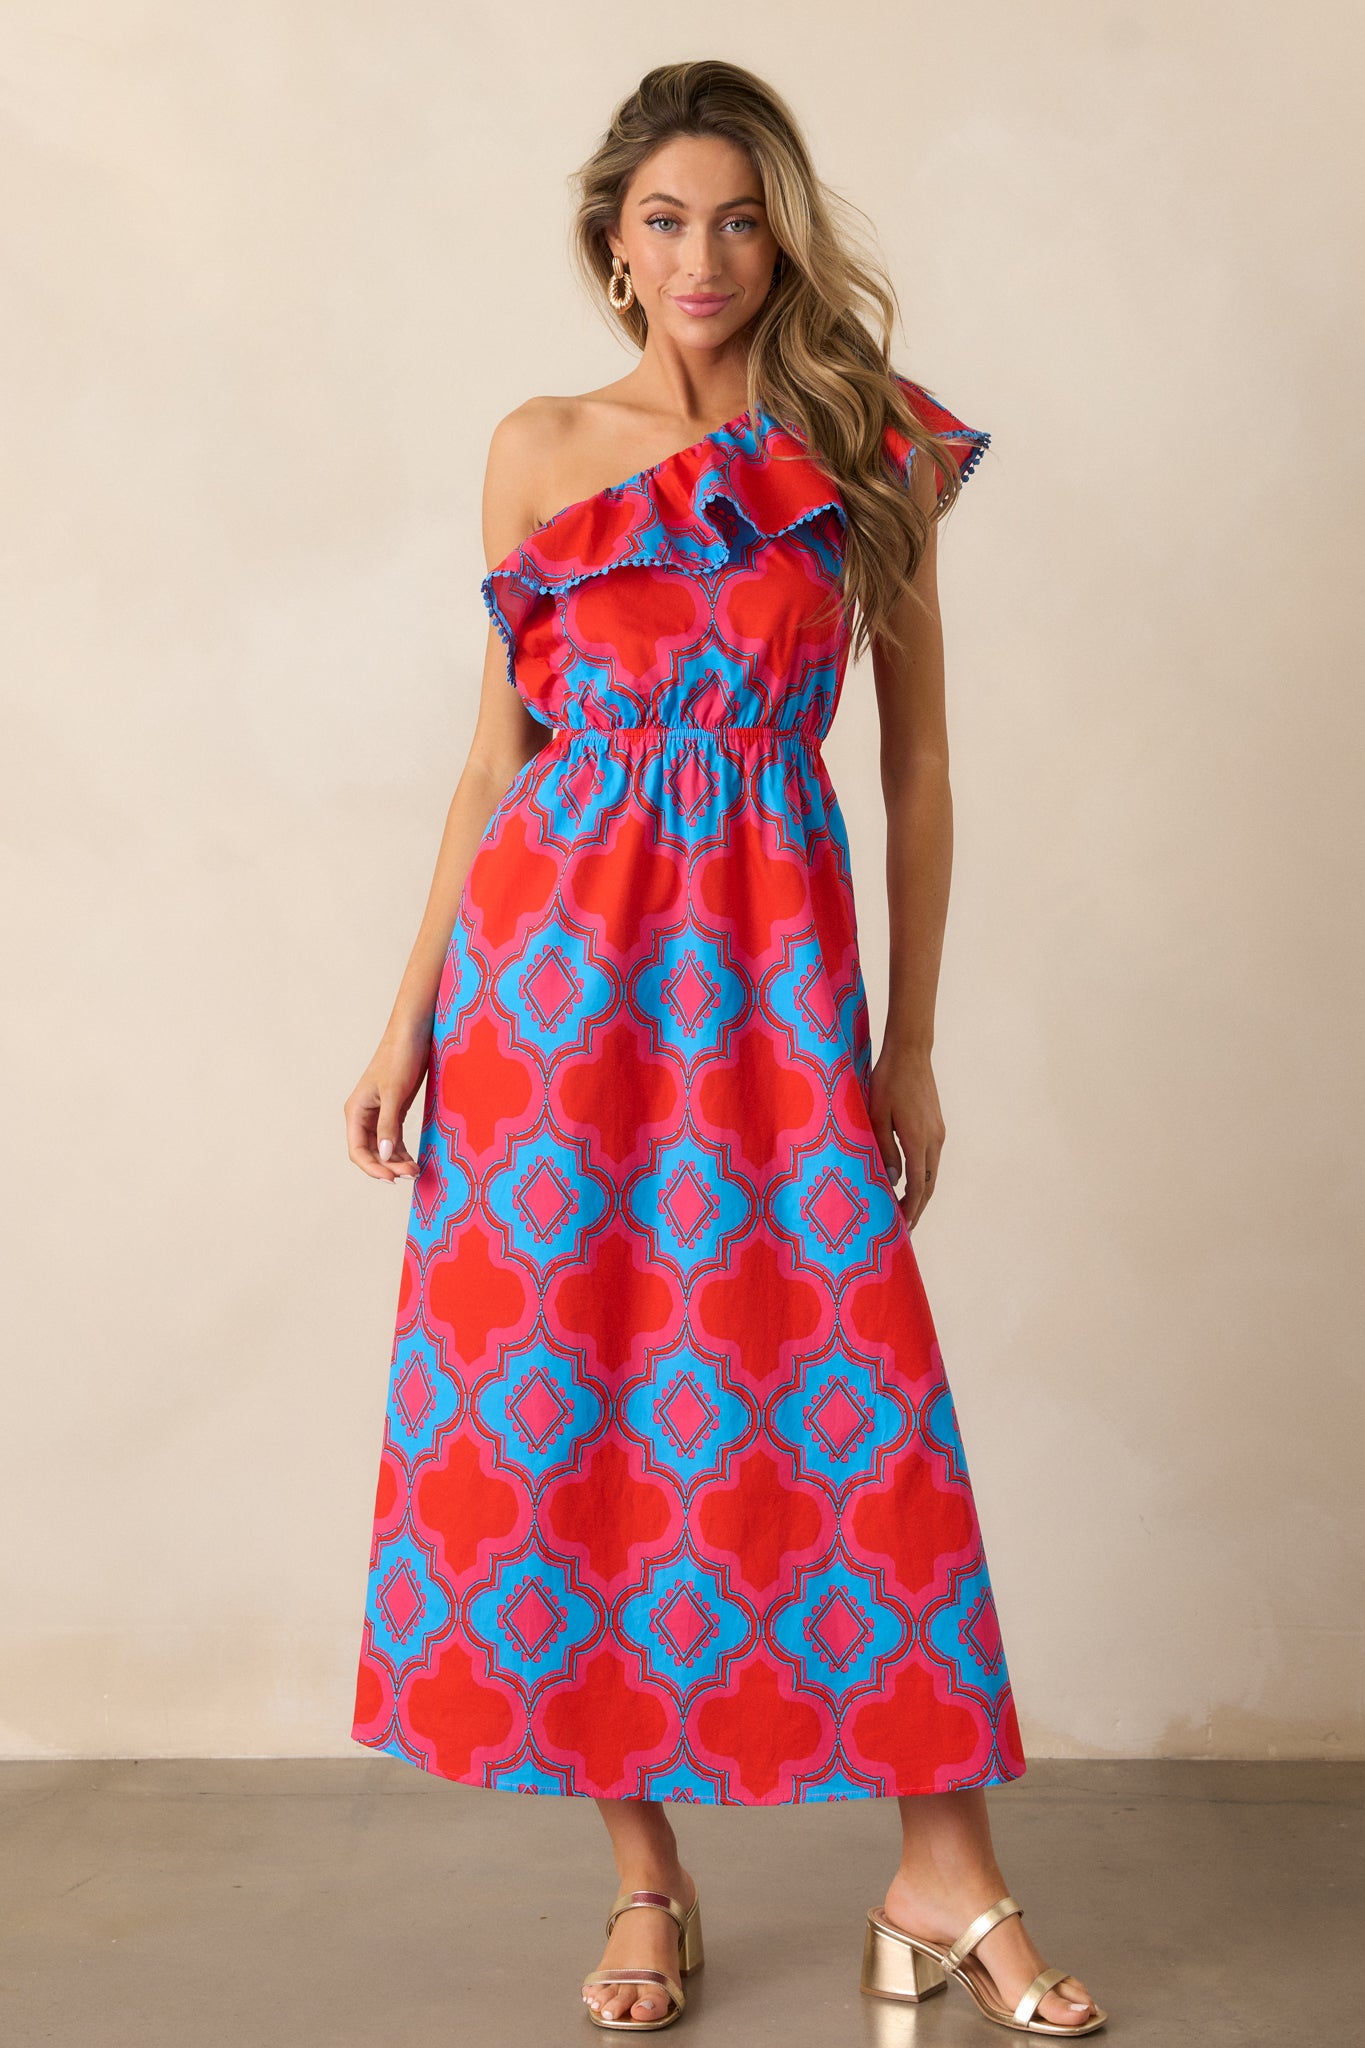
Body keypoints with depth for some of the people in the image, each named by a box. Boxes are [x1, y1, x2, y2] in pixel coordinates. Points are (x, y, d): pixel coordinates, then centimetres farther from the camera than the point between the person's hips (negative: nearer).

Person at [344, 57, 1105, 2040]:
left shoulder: (870, 454, 5)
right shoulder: (540, 448, 8)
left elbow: (917, 760, 6)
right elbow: (498, 755, 10)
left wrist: (910, 1039, 4)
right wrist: (410, 1021, 7)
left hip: (772, 975, -1)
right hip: (553, 959, 2)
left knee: (840, 1404, -2)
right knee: (565, 1405, 3)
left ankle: (944, 1877, 15)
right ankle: (645, 1878, 19)